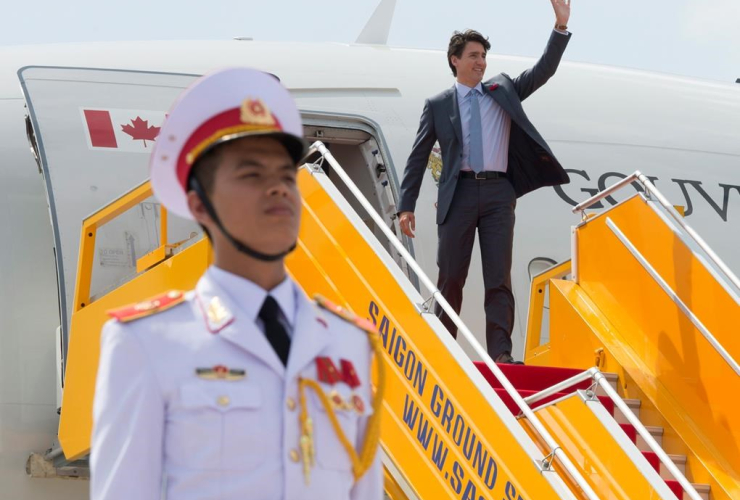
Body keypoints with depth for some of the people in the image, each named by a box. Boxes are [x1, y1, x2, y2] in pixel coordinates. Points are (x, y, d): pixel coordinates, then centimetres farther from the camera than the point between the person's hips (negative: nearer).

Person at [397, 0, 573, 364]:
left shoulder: (503, 90, 16)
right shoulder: (437, 105, 10)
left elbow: (544, 71, 8)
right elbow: (418, 157, 9)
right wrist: (406, 206, 2)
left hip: (498, 193, 1)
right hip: (459, 193, -1)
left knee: (499, 277, -5)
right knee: (451, 277, 1)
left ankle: (501, 353, -11)